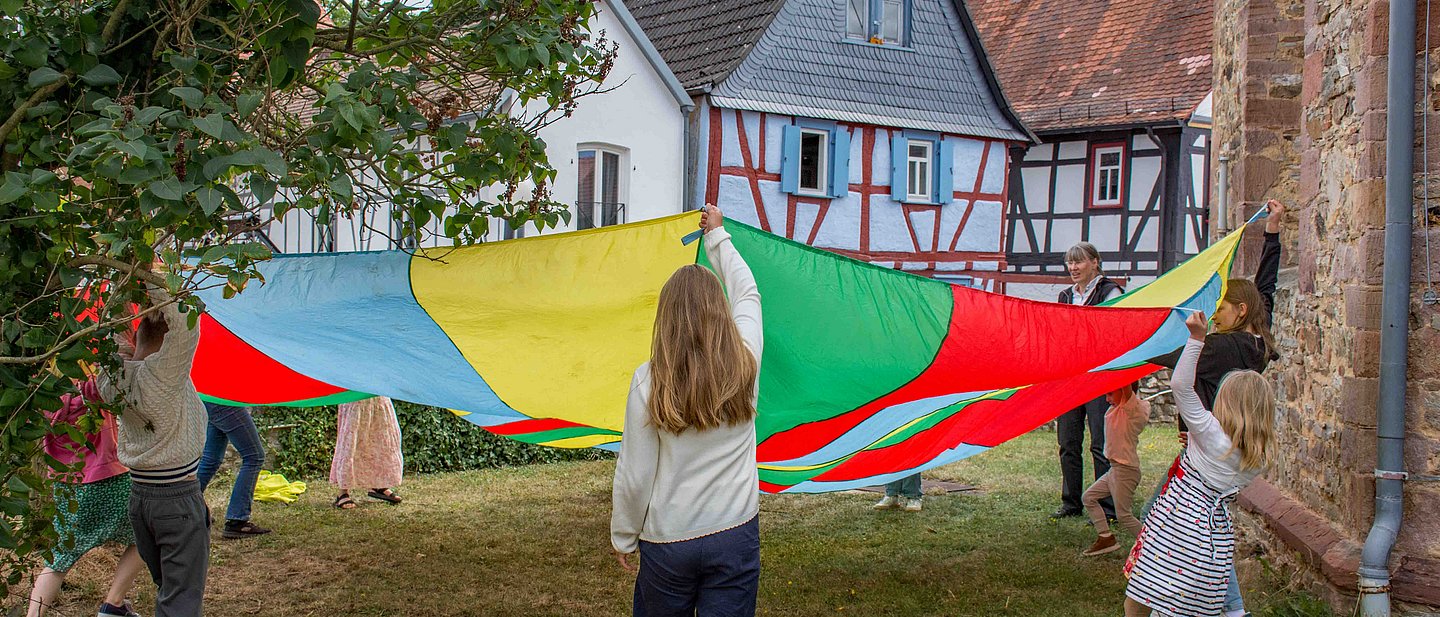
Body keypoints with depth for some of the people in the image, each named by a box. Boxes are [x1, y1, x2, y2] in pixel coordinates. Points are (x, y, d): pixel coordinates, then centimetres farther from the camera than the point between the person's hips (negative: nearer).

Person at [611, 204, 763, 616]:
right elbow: (747, 292, 14)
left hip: (667, 542, -1)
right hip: (736, 536, 1)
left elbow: (633, 477, -8)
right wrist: (718, 235, 28)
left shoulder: (648, 382, -12)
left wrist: (623, 537, 8)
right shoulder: (744, 366, -6)